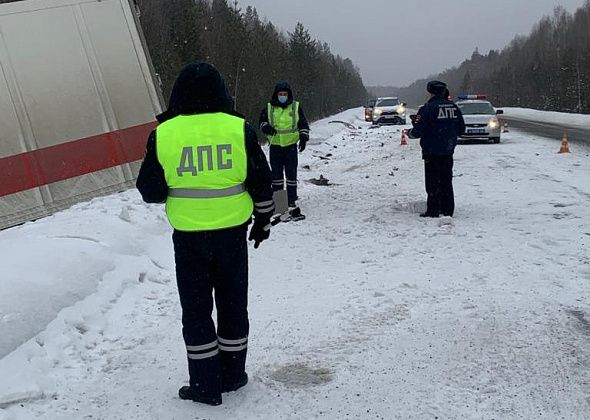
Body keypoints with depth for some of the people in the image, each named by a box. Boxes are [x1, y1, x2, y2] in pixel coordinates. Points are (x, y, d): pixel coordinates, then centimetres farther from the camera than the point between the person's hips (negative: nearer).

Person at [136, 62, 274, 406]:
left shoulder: (164, 135, -8)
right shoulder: (239, 129, -7)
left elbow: (150, 191, -2)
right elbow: (261, 183, -1)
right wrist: (264, 220, 14)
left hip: (188, 236, -1)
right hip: (233, 232, 1)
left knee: (196, 309, 12)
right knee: (233, 303, 17)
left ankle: (206, 385, 19)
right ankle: (232, 375, 29)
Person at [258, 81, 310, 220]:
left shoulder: (296, 107, 3)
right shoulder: (269, 108, 3)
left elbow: (304, 124, 7)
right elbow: (262, 120, 12)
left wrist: (303, 137, -6)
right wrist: (266, 127, -10)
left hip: (291, 146, -1)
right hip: (275, 146, 1)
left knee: (291, 176, 0)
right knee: (276, 176, 7)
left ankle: (292, 205, 5)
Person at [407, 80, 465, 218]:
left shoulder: (428, 108, -14)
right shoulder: (454, 107, 6)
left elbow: (418, 131, -15)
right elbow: (461, 129, 11)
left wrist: (409, 133, 5)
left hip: (432, 151, -6)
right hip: (448, 151, 6)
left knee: (432, 182, 0)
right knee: (446, 181, 14)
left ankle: (433, 211, 1)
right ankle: (448, 210, 18)